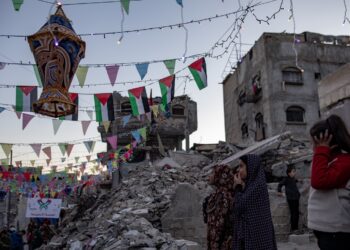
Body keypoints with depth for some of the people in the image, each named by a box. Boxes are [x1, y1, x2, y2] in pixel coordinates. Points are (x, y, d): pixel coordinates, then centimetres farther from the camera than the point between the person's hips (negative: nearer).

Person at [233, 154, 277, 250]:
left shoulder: (258, 184, -15)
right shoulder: (250, 184, 13)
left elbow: (240, 206, -15)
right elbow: (238, 208, 13)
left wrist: (238, 186, -4)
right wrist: (241, 187, 6)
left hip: (256, 232, -9)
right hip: (248, 232, 9)